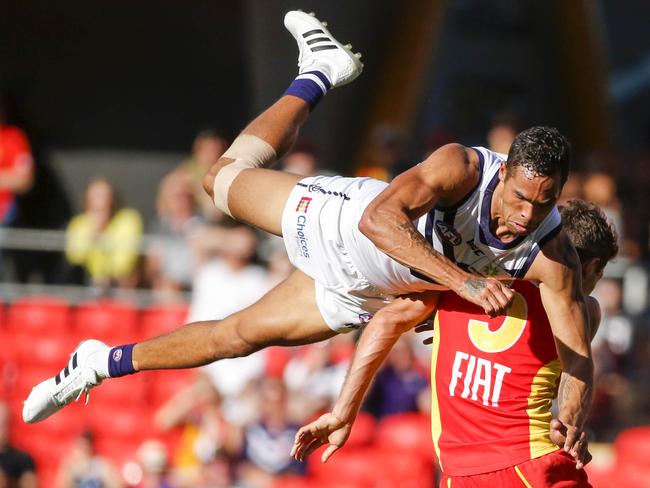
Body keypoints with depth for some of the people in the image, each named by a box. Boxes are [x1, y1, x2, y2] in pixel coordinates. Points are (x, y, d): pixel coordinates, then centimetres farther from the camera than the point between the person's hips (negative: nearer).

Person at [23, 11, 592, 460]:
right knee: (227, 177, 23)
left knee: (238, 335, 16)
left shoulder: (552, 257, -34)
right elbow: (378, 219, -54)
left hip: (361, 296, 3)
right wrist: (463, 280, -62)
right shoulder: (462, 168, -42)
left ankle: (105, 363, 36)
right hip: (341, 220, -3)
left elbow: (579, 358, -30)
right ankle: (320, 72, 45)